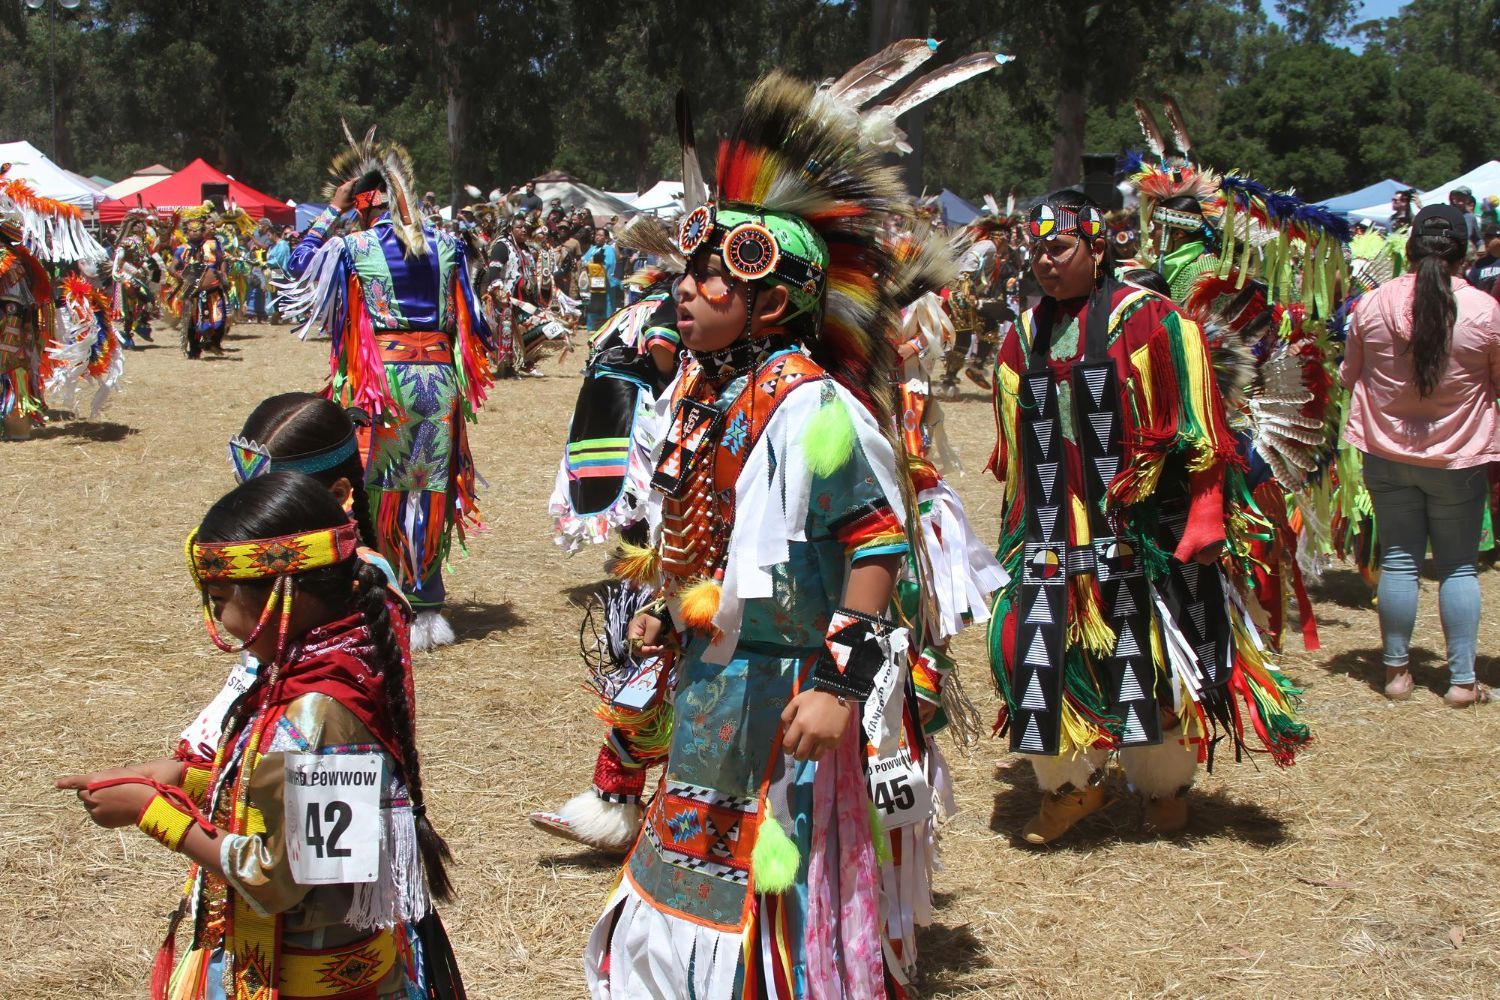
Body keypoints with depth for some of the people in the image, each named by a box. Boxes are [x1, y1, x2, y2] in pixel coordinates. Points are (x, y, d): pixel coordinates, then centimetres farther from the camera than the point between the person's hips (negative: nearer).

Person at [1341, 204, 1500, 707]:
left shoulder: (1373, 304, -7)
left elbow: (1349, 376, 5)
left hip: (1387, 452, 2)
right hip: (1459, 456, -1)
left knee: (1398, 560, 11)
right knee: (1459, 566, 9)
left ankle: (1397, 670, 17)